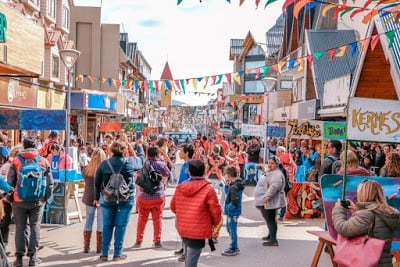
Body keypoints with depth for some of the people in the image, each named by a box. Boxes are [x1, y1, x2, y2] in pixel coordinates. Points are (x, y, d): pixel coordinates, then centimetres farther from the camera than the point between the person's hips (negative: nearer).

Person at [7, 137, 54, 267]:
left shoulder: (15, 161, -4)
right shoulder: (44, 161, -2)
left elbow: (10, 182, -1)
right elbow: (50, 182, 1)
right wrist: (47, 197, 14)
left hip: (19, 201, 0)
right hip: (37, 201, 0)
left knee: (20, 228, 9)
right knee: (35, 227, 9)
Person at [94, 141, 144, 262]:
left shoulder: (104, 163, -2)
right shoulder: (130, 162, -5)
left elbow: (97, 182, 3)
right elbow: (141, 158, 16)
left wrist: (97, 197, 14)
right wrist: (139, 146, 34)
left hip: (107, 199, 2)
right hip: (125, 200, -2)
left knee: (107, 226, 11)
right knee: (121, 226, 5)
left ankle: (104, 254, 16)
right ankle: (117, 254, 11)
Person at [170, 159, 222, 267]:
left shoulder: (180, 187, 1)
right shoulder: (208, 189, -14)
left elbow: (173, 207, 11)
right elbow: (216, 211, -11)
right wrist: (215, 224, 10)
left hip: (182, 228, 6)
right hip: (199, 231, -6)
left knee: (188, 257, 26)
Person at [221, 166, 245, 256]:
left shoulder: (234, 187, -26)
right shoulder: (235, 184, 4)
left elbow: (234, 202, -28)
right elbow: (227, 192, 17)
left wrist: (227, 208, -15)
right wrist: (227, 184, 2)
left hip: (232, 212, -10)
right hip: (232, 212, 10)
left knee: (232, 230, 4)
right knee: (229, 228, 22)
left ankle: (233, 249, 18)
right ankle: (234, 247, 34)